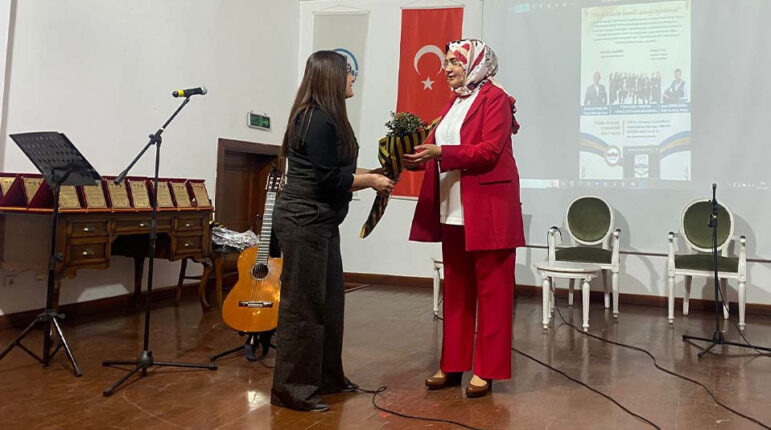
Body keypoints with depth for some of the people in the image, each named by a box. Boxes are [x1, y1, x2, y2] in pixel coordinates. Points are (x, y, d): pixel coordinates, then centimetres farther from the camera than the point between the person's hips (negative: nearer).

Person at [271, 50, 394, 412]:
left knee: (330, 300, 15)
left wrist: (367, 175, 8)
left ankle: (326, 377, 28)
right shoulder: (319, 120, -16)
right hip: (304, 222, -10)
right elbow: (328, 180, -19)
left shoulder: (324, 117, 15)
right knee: (303, 305, -3)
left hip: (319, 222, 10)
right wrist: (370, 180, -8)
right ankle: (291, 388, 10)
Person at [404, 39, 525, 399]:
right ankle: (452, 365, 22)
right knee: (456, 289, 12)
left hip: (487, 209, -8)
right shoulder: (453, 102, 17)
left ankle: (487, 370, 11)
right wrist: (419, 156, -4)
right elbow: (440, 149, 14)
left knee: (490, 290, 2)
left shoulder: (495, 98, -7)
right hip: (452, 210, 8)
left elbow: (489, 151, -19)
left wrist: (439, 153, -25)